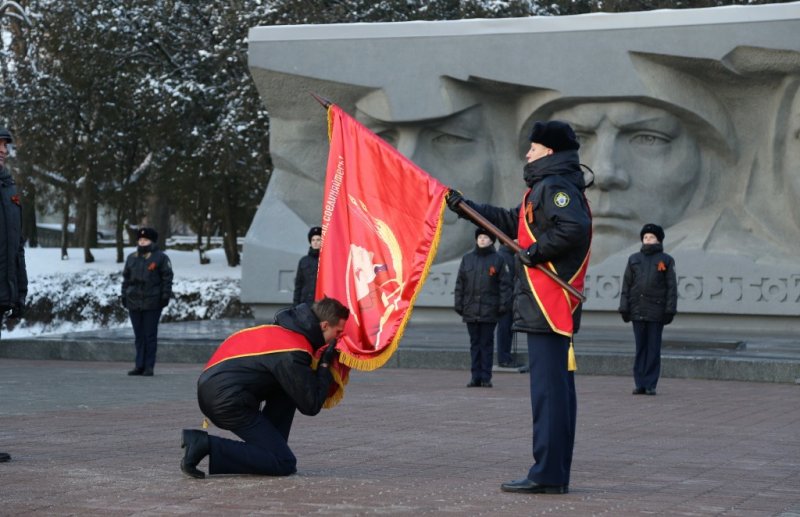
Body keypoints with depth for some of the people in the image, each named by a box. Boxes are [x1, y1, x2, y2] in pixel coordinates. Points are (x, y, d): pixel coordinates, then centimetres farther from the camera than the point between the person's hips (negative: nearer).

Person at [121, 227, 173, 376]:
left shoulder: (160, 257, -1)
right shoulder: (132, 258, 15)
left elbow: (167, 278, -3)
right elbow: (126, 278, 17)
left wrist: (165, 296, -10)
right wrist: (124, 295, 10)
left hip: (152, 303, -5)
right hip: (134, 302, 5)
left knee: (150, 335, -2)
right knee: (139, 335, 8)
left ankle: (149, 367, 2)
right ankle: (139, 366, 12)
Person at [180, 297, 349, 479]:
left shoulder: (285, 328, 11)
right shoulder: (293, 353, -16)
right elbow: (311, 406, -12)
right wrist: (325, 366, -2)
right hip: (227, 400, -9)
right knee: (285, 464, -5)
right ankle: (206, 446, -13)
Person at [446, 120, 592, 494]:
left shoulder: (554, 186, -11)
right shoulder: (546, 187, 23)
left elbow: (575, 227, -28)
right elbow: (512, 222, 33)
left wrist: (537, 250, -18)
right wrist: (464, 207, 34)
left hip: (546, 305, -11)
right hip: (555, 306, 11)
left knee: (548, 389, -11)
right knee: (557, 387, 12)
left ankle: (546, 475, -11)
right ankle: (556, 474, 17)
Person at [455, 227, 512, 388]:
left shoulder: (498, 260, 2)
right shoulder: (467, 259, 10)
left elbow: (505, 284, 0)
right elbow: (460, 284, 12)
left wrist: (504, 304, -8)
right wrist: (459, 304, 6)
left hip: (489, 310, -3)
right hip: (471, 309, 3)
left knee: (487, 344, 1)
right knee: (475, 343, 7)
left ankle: (486, 377, 5)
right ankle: (476, 377, 11)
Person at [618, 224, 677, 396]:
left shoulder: (665, 260, 4)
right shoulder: (634, 259, 11)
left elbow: (672, 287, 0)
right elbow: (626, 285, 9)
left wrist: (670, 310, -8)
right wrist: (624, 308, 1)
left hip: (656, 311, -2)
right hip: (638, 310, 2)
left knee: (654, 348, -1)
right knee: (640, 347, 4)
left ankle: (651, 385, 2)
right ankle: (640, 384, 7)